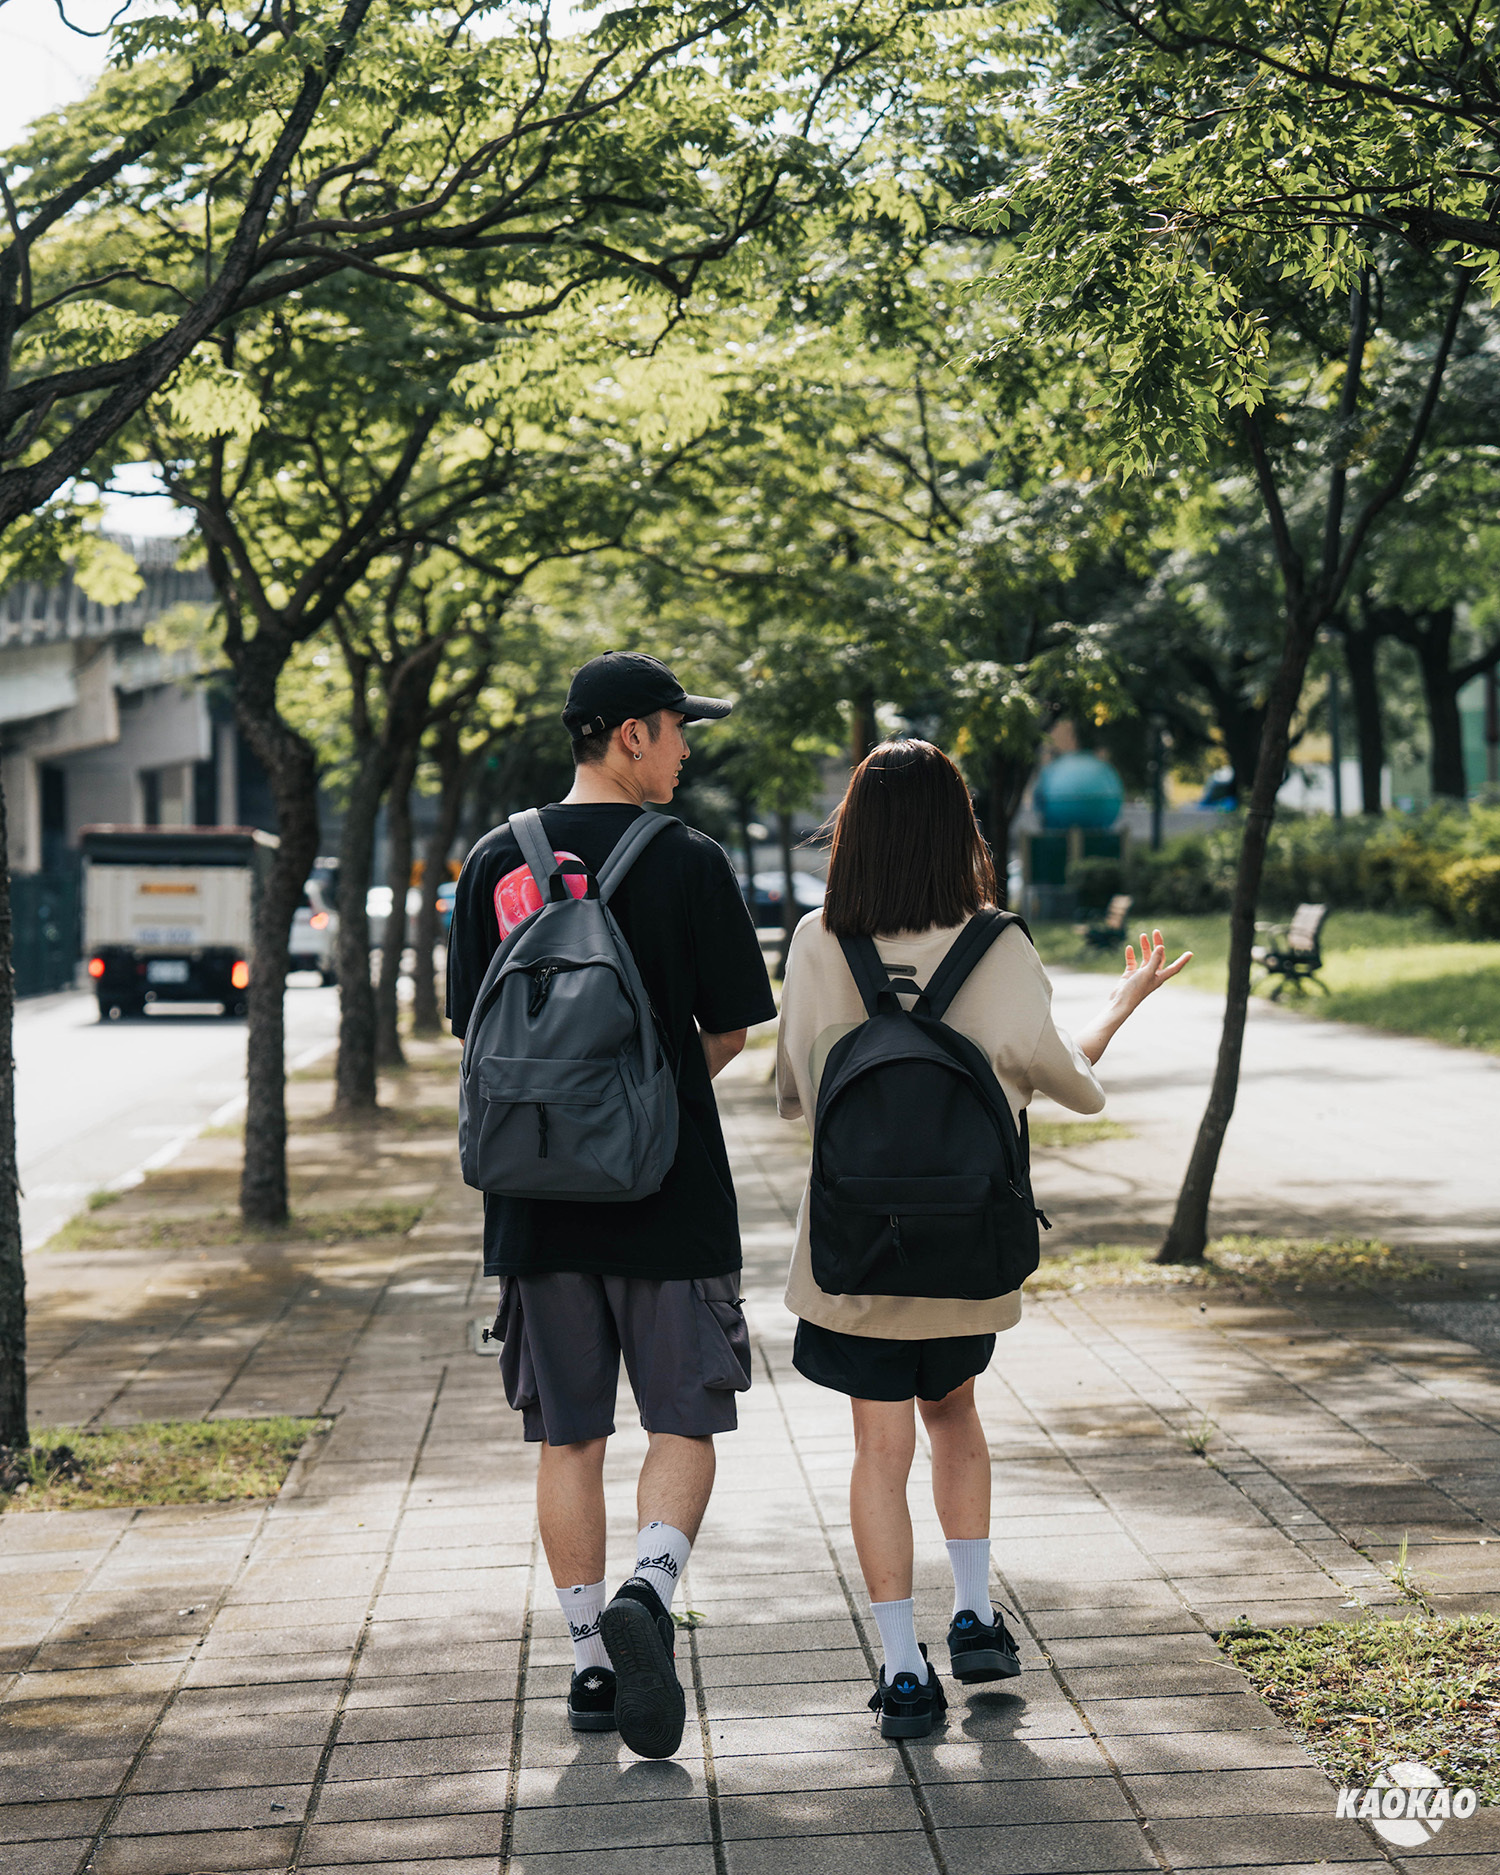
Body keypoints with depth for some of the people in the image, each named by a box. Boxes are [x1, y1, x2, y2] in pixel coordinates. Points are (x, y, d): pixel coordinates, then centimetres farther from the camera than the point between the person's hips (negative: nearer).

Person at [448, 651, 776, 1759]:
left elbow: (475, 1031, 7)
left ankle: (592, 1664, 17)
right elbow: (731, 1031, -1)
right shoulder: (690, 863, -7)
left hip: (537, 1198, 3)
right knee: (684, 1421, 8)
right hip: (671, 1193, -3)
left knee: (568, 1437, 12)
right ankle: (648, 1596, -16)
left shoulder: (496, 864, 3)